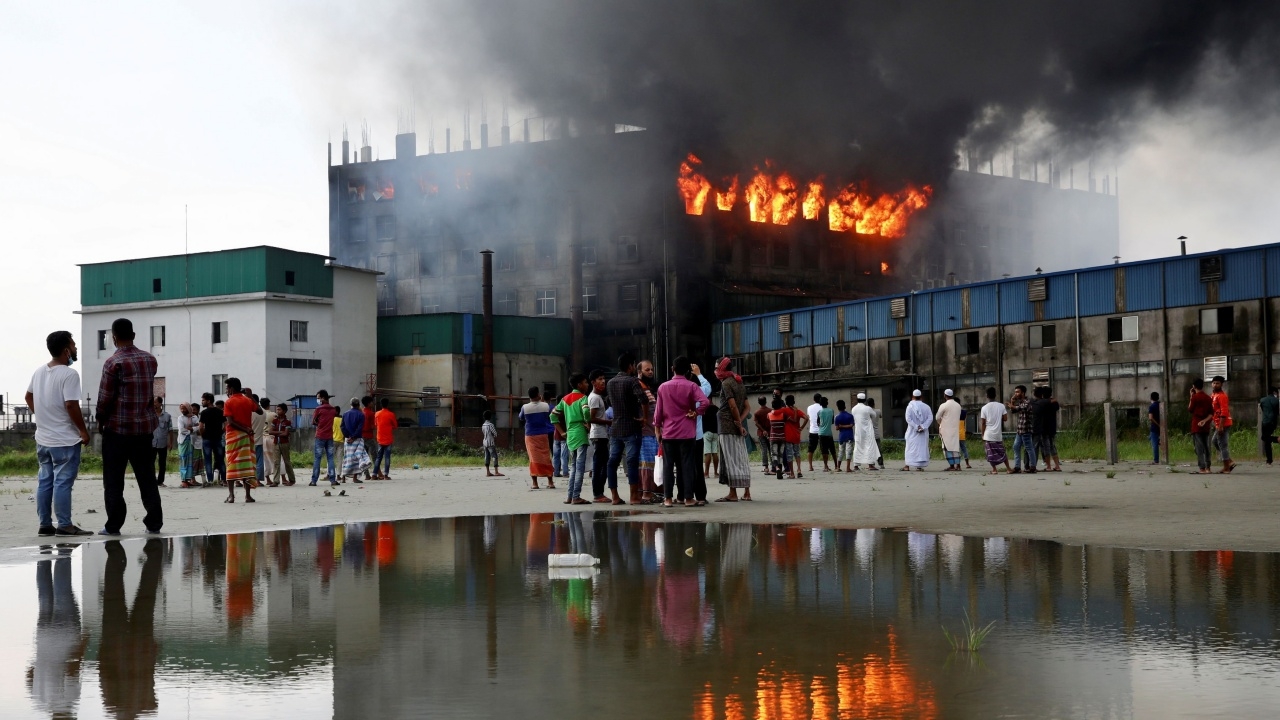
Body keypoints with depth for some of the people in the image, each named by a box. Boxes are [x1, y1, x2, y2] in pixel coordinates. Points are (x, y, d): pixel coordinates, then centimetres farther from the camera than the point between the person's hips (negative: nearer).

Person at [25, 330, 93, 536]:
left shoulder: (39, 371, 9)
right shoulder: (69, 374, -18)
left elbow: (28, 397, 21)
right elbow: (71, 405, -23)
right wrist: (83, 430, -13)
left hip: (43, 438, 8)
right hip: (65, 440, -8)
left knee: (45, 481, 11)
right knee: (63, 482, -5)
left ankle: (45, 524, 15)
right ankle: (64, 525, -3)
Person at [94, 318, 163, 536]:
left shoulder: (113, 363, -12)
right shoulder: (150, 359, 5)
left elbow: (105, 397, -10)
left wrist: (100, 420, 4)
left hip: (118, 427, -5)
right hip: (145, 426, 5)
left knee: (113, 479, 3)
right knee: (147, 477, 9)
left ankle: (114, 524, 3)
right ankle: (154, 522, 9)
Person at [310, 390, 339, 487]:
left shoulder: (318, 409, -8)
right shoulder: (333, 409, 7)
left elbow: (313, 422, -4)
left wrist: (318, 424, 11)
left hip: (320, 436, -4)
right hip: (330, 437, 4)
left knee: (317, 459, 0)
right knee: (330, 458, 5)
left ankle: (314, 480, 0)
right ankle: (332, 480, 0)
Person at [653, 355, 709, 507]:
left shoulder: (663, 387, 4)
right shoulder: (691, 386, -4)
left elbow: (658, 410, 7)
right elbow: (705, 402, -19)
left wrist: (657, 428, 17)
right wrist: (696, 412, -4)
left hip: (668, 432, 2)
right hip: (687, 432, -2)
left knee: (668, 465, 5)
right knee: (688, 465, 1)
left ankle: (668, 499, 3)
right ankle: (689, 498, -1)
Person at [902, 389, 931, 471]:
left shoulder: (910, 406, -7)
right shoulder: (926, 407, 2)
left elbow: (908, 419, -15)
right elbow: (930, 418, -6)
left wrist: (916, 427, -13)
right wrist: (922, 426, -11)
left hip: (912, 431, -2)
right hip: (923, 432, 2)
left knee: (911, 447, 5)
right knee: (922, 446, 7)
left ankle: (908, 465, 1)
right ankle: (920, 466, 3)